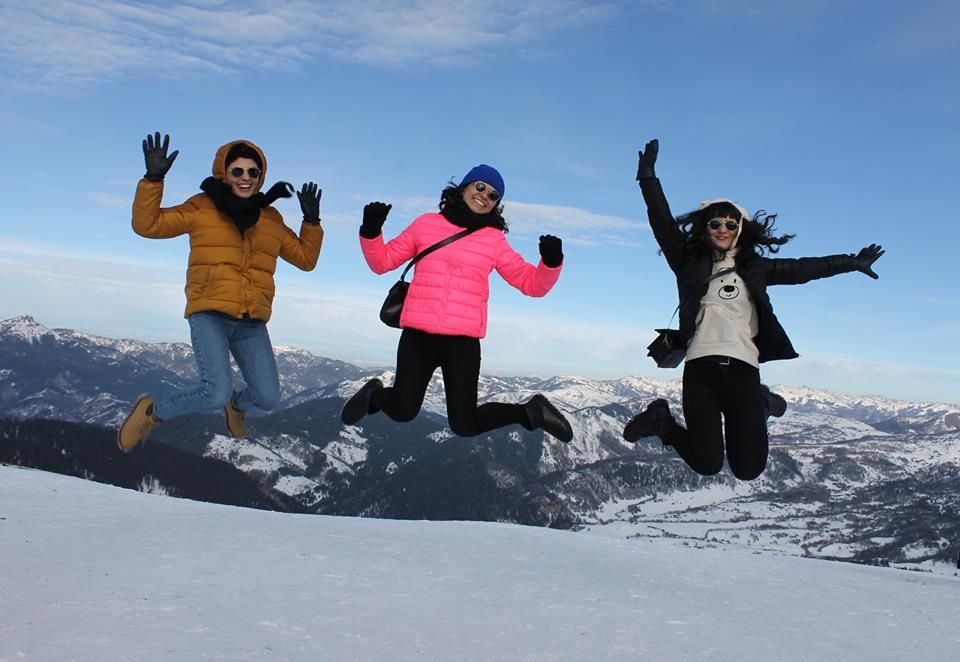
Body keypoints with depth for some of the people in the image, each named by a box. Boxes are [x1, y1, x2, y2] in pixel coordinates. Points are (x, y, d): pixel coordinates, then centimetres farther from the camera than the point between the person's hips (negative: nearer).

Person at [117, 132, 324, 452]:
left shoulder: (271, 219, 13)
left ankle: (237, 403, 35)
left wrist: (311, 220, 7)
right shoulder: (202, 208, 3)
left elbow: (305, 259, 19)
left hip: (252, 323, 4)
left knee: (268, 399, -4)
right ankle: (152, 411, 8)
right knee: (216, 394, -21)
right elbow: (147, 225, 0)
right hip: (209, 315, -4)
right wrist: (153, 179, -11)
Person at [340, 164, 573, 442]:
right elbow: (382, 262, 14)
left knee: (464, 426, 0)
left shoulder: (494, 240, 8)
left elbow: (533, 284, 7)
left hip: (463, 341, -1)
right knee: (403, 411, -7)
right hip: (417, 335, 1)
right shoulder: (426, 224, 9)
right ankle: (374, 395, 28)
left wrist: (551, 261, -12)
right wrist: (371, 230, -4)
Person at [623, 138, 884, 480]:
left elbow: (801, 269, 27)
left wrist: (852, 262, 33)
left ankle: (761, 405, 28)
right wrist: (648, 176, 1)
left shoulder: (754, 267, 19)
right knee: (707, 464, -11)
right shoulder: (689, 262, 13)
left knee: (748, 468, -3)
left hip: (743, 369, 2)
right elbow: (663, 223, 8)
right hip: (701, 367, -2)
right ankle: (663, 422, 18)